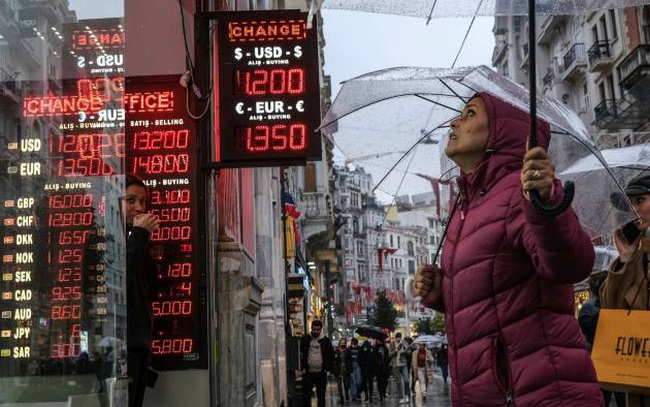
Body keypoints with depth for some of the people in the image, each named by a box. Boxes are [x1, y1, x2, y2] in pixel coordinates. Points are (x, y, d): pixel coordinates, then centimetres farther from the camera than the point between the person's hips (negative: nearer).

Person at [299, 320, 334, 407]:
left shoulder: (326, 340, 1)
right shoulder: (305, 339, 1)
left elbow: (331, 355, 8)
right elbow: (300, 354, 5)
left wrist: (328, 368, 2)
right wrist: (303, 367, -2)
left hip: (321, 373, 0)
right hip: (307, 373, 0)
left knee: (321, 396, 7)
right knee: (306, 396, 2)